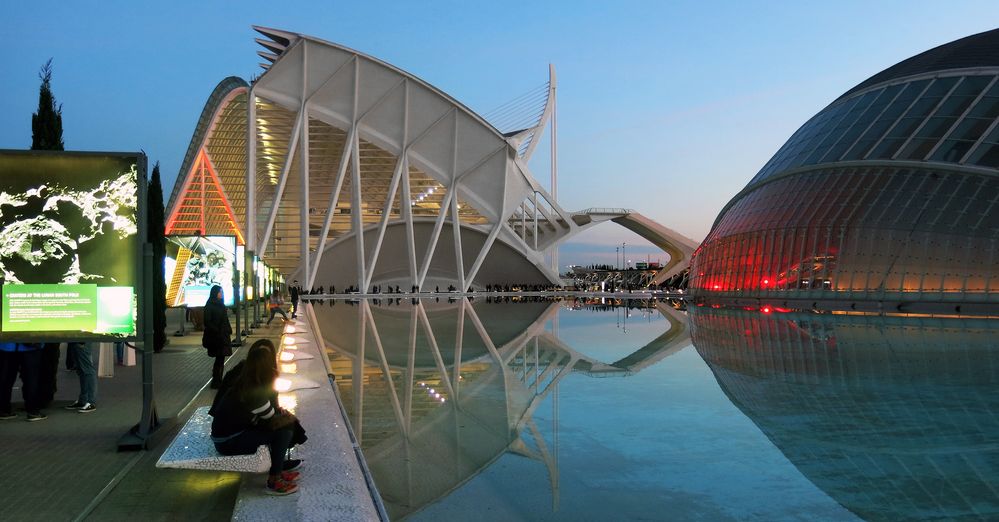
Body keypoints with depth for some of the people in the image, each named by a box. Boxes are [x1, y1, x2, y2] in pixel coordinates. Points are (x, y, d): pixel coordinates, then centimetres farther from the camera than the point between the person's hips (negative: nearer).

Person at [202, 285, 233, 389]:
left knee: (221, 358, 10)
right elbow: (207, 322, -14)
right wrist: (217, 331, -18)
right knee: (219, 359, -5)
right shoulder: (209, 306, -10)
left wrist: (229, 331, 9)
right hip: (215, 337, -8)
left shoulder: (221, 305, 13)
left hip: (223, 336, 8)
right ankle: (216, 382, 2)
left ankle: (218, 381, 17)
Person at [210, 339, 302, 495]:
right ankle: (274, 482, -1)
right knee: (284, 429, -13)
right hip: (229, 442, -9)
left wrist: (280, 411, 0)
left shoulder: (245, 380, -3)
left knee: (283, 419, 8)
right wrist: (289, 418, 2)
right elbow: (272, 422, -16)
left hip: (233, 428, 9)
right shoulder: (255, 391, -28)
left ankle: (277, 469, 19)